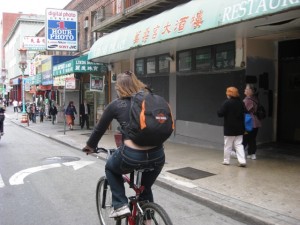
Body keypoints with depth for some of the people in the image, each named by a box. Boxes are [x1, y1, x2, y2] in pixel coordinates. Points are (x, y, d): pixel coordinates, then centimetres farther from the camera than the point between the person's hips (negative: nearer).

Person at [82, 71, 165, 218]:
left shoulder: (115, 105, 6)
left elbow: (100, 129, 16)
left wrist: (90, 146, 35)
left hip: (131, 156, -4)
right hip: (157, 155, 4)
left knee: (111, 168, 30)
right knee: (145, 188, 30)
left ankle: (120, 206, 19)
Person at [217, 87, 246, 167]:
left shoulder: (227, 102, -16)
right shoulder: (241, 102, 3)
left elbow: (220, 113, -18)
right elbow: (244, 113, 11)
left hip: (229, 128, -5)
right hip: (239, 128, 5)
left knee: (228, 146, 8)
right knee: (239, 145, 10)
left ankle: (226, 160, 17)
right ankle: (242, 161, 2)